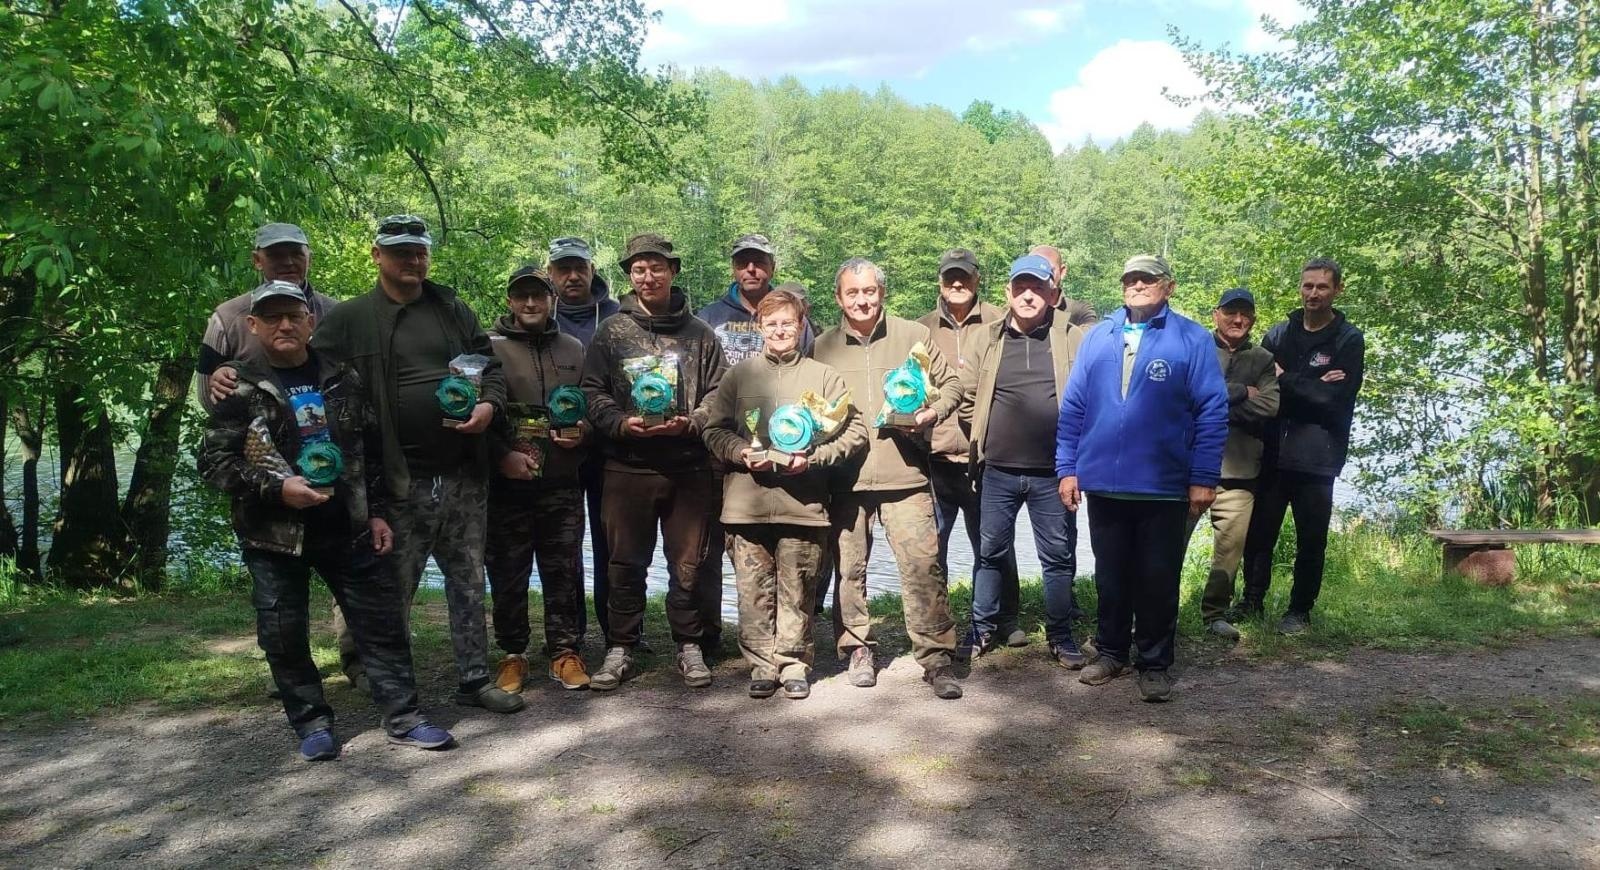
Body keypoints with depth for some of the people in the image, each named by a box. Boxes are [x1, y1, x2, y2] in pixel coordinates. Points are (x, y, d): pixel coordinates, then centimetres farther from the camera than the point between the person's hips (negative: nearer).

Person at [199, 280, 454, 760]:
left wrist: (376, 512, 9)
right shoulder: (240, 386, -3)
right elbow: (215, 461, -6)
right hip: (274, 534, -2)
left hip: (346, 527, 3)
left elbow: (368, 450, 13)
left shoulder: (340, 378, 8)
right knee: (284, 635, 4)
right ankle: (312, 722, 22)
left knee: (381, 620, 4)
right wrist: (276, 487, -18)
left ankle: (403, 717, 14)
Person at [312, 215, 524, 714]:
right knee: (394, 590, 4)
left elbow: (490, 363, 15)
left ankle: (474, 679, 24)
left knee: (469, 582, 12)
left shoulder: (453, 310, 12)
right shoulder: (350, 319, 1)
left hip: (463, 476, 4)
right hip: (402, 482, -4)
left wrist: (490, 404, -4)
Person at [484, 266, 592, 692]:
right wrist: (501, 455, -12)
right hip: (506, 485, -2)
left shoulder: (573, 350, 13)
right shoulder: (489, 348, 3)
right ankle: (512, 654, 20)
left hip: (562, 486, 2)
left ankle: (565, 652, 18)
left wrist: (583, 431, -2)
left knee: (564, 573, 6)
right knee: (507, 574, 6)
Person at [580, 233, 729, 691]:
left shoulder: (699, 334, 6)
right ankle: (620, 649, 20)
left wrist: (689, 423, -12)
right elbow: (593, 393, 5)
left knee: (689, 564, 7)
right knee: (626, 565, 7)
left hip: (689, 467, 0)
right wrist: (622, 424, -13)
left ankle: (690, 646, 22)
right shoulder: (612, 331, 7)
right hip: (627, 467, 0)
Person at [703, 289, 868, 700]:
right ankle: (762, 664, 17)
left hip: (803, 500, -1)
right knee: (755, 589, 5)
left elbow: (855, 431, 3)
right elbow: (715, 431, 10)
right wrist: (742, 453, -9)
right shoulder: (738, 375, 10)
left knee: (797, 589, 5)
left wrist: (813, 457, -10)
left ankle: (794, 662, 19)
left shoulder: (823, 376, 6)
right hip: (748, 500, 1)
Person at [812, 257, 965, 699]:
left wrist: (932, 413, -9)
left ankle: (936, 657, 4)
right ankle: (857, 648, 25)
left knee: (922, 563, -6)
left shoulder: (914, 335, 5)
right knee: (849, 567, 9)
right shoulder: (823, 346, 10)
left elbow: (950, 384, 9)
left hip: (905, 473, -2)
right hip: (845, 476, 2)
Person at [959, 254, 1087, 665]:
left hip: (1053, 471, -1)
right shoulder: (984, 338, 4)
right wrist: (981, 441, 1)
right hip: (998, 469, 1)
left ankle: (1060, 635, 22)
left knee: (1059, 555, 8)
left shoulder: (1073, 340, 0)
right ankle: (984, 628, 27)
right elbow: (966, 393, 6)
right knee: (992, 551, 12)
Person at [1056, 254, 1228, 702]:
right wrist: (1067, 468, 2)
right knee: (1110, 576, 15)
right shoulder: (1097, 336, 6)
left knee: (1158, 579, 8)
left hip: (1164, 486, -3)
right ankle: (1110, 651, 29)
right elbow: (1073, 407, 6)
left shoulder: (1192, 339, -3)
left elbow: (1212, 412, -6)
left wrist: (1204, 478, -11)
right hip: (1103, 482, 3)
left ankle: (1154, 663, 21)